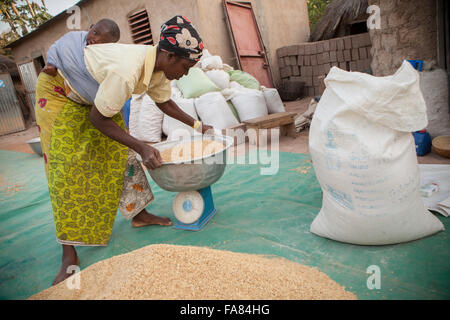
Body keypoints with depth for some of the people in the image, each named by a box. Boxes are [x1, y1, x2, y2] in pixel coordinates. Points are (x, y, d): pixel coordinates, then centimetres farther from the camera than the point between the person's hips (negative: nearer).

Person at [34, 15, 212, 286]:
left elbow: (165, 103, 5)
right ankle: (69, 254, -10)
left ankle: (139, 215, 15)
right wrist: (141, 147, -32)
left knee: (121, 154, 2)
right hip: (59, 91, -8)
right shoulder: (127, 71, -40)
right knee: (67, 166, -14)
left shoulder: (160, 67, -13)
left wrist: (198, 125, 2)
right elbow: (98, 119, -31)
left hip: (94, 95, 8)